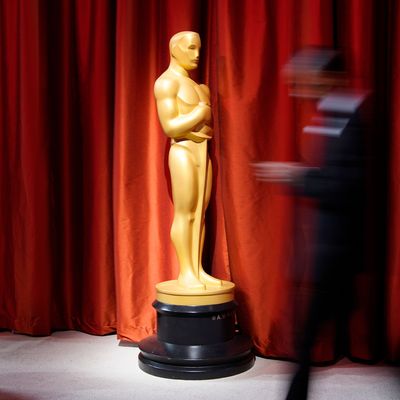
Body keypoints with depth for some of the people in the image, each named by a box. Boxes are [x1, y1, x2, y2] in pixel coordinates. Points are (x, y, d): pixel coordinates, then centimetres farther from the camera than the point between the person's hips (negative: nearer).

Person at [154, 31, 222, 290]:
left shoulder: (199, 86, 19)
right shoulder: (166, 82, -7)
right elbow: (170, 127, -16)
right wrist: (201, 112, -9)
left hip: (203, 152, 8)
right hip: (183, 153, -8)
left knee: (200, 213, 6)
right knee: (185, 214, -6)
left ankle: (198, 269, 10)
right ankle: (185, 273, -1)